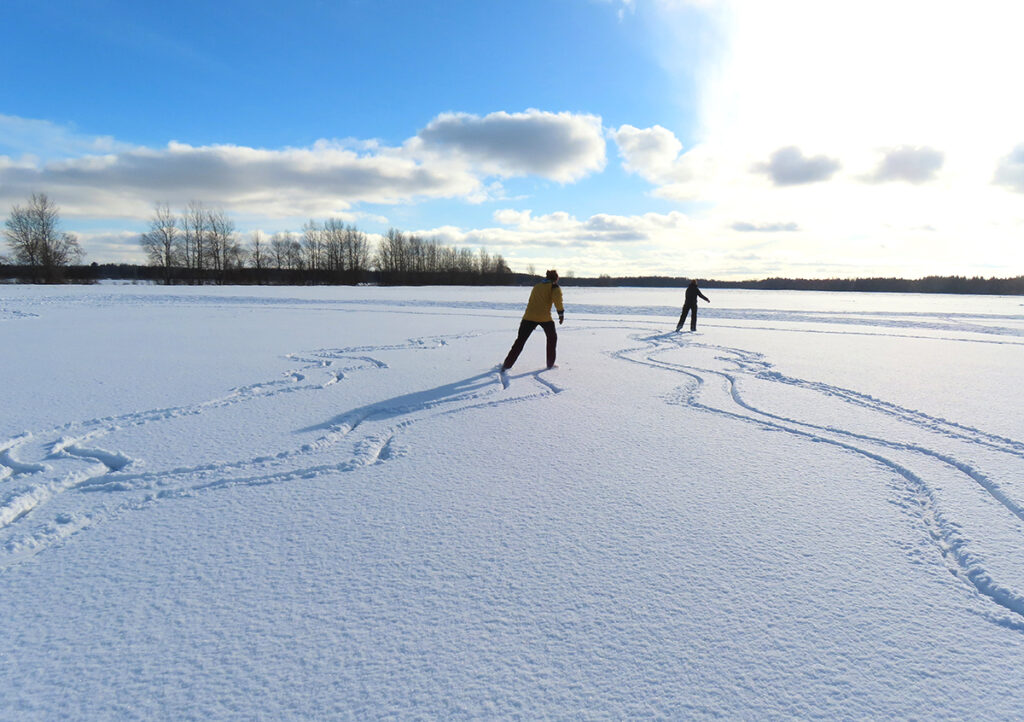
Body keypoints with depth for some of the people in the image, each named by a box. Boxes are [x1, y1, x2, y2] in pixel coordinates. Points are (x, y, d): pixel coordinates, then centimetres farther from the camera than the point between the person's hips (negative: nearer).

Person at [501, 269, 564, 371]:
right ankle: (550, 363, 22)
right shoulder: (554, 286, 8)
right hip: (544, 317, -4)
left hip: (529, 317, 4)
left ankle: (507, 365, 0)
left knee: (520, 341, 6)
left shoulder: (536, 286, 24)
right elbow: (557, 297, -14)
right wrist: (561, 312, -11)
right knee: (552, 338, 22)